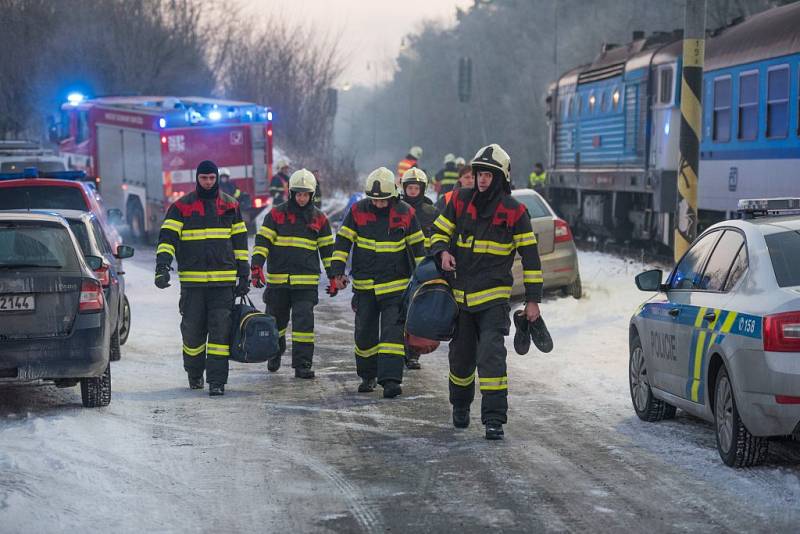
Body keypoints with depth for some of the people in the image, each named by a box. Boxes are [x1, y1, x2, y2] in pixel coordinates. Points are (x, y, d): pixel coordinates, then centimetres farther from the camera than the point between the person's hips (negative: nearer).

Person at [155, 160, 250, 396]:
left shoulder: (230, 206, 11)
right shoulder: (181, 207, 4)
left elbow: (240, 242, 14)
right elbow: (167, 237, -4)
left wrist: (243, 276, 10)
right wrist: (162, 267, -19)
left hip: (223, 280, 1)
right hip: (192, 281, -1)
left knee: (220, 330, -6)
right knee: (192, 329, 5)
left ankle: (217, 381, -5)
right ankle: (194, 374, 26)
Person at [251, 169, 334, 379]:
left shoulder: (319, 218, 7)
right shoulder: (276, 214, 1)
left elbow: (327, 248, 12)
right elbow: (262, 240, -2)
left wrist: (333, 275, 9)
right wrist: (257, 265, -14)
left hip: (306, 282, 0)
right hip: (278, 279, 0)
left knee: (304, 320, -10)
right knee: (276, 320, 13)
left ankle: (302, 364, -7)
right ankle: (274, 355, 37)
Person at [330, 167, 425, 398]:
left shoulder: (405, 213, -3)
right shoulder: (357, 211, -3)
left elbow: (417, 246, 7)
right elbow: (343, 240, 2)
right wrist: (338, 270, -6)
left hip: (396, 285, -2)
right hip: (364, 286, 2)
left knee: (393, 331, -11)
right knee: (364, 333, 9)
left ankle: (390, 380, -15)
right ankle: (367, 376, 26)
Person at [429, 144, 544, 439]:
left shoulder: (515, 212, -7)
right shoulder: (460, 200, 2)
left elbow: (530, 256, -3)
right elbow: (439, 232, 12)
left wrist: (533, 299, -5)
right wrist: (443, 252, -12)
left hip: (494, 297, -4)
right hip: (461, 295, 4)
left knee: (491, 355, -16)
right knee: (461, 356, 14)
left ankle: (494, 418, -15)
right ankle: (460, 406, 38)